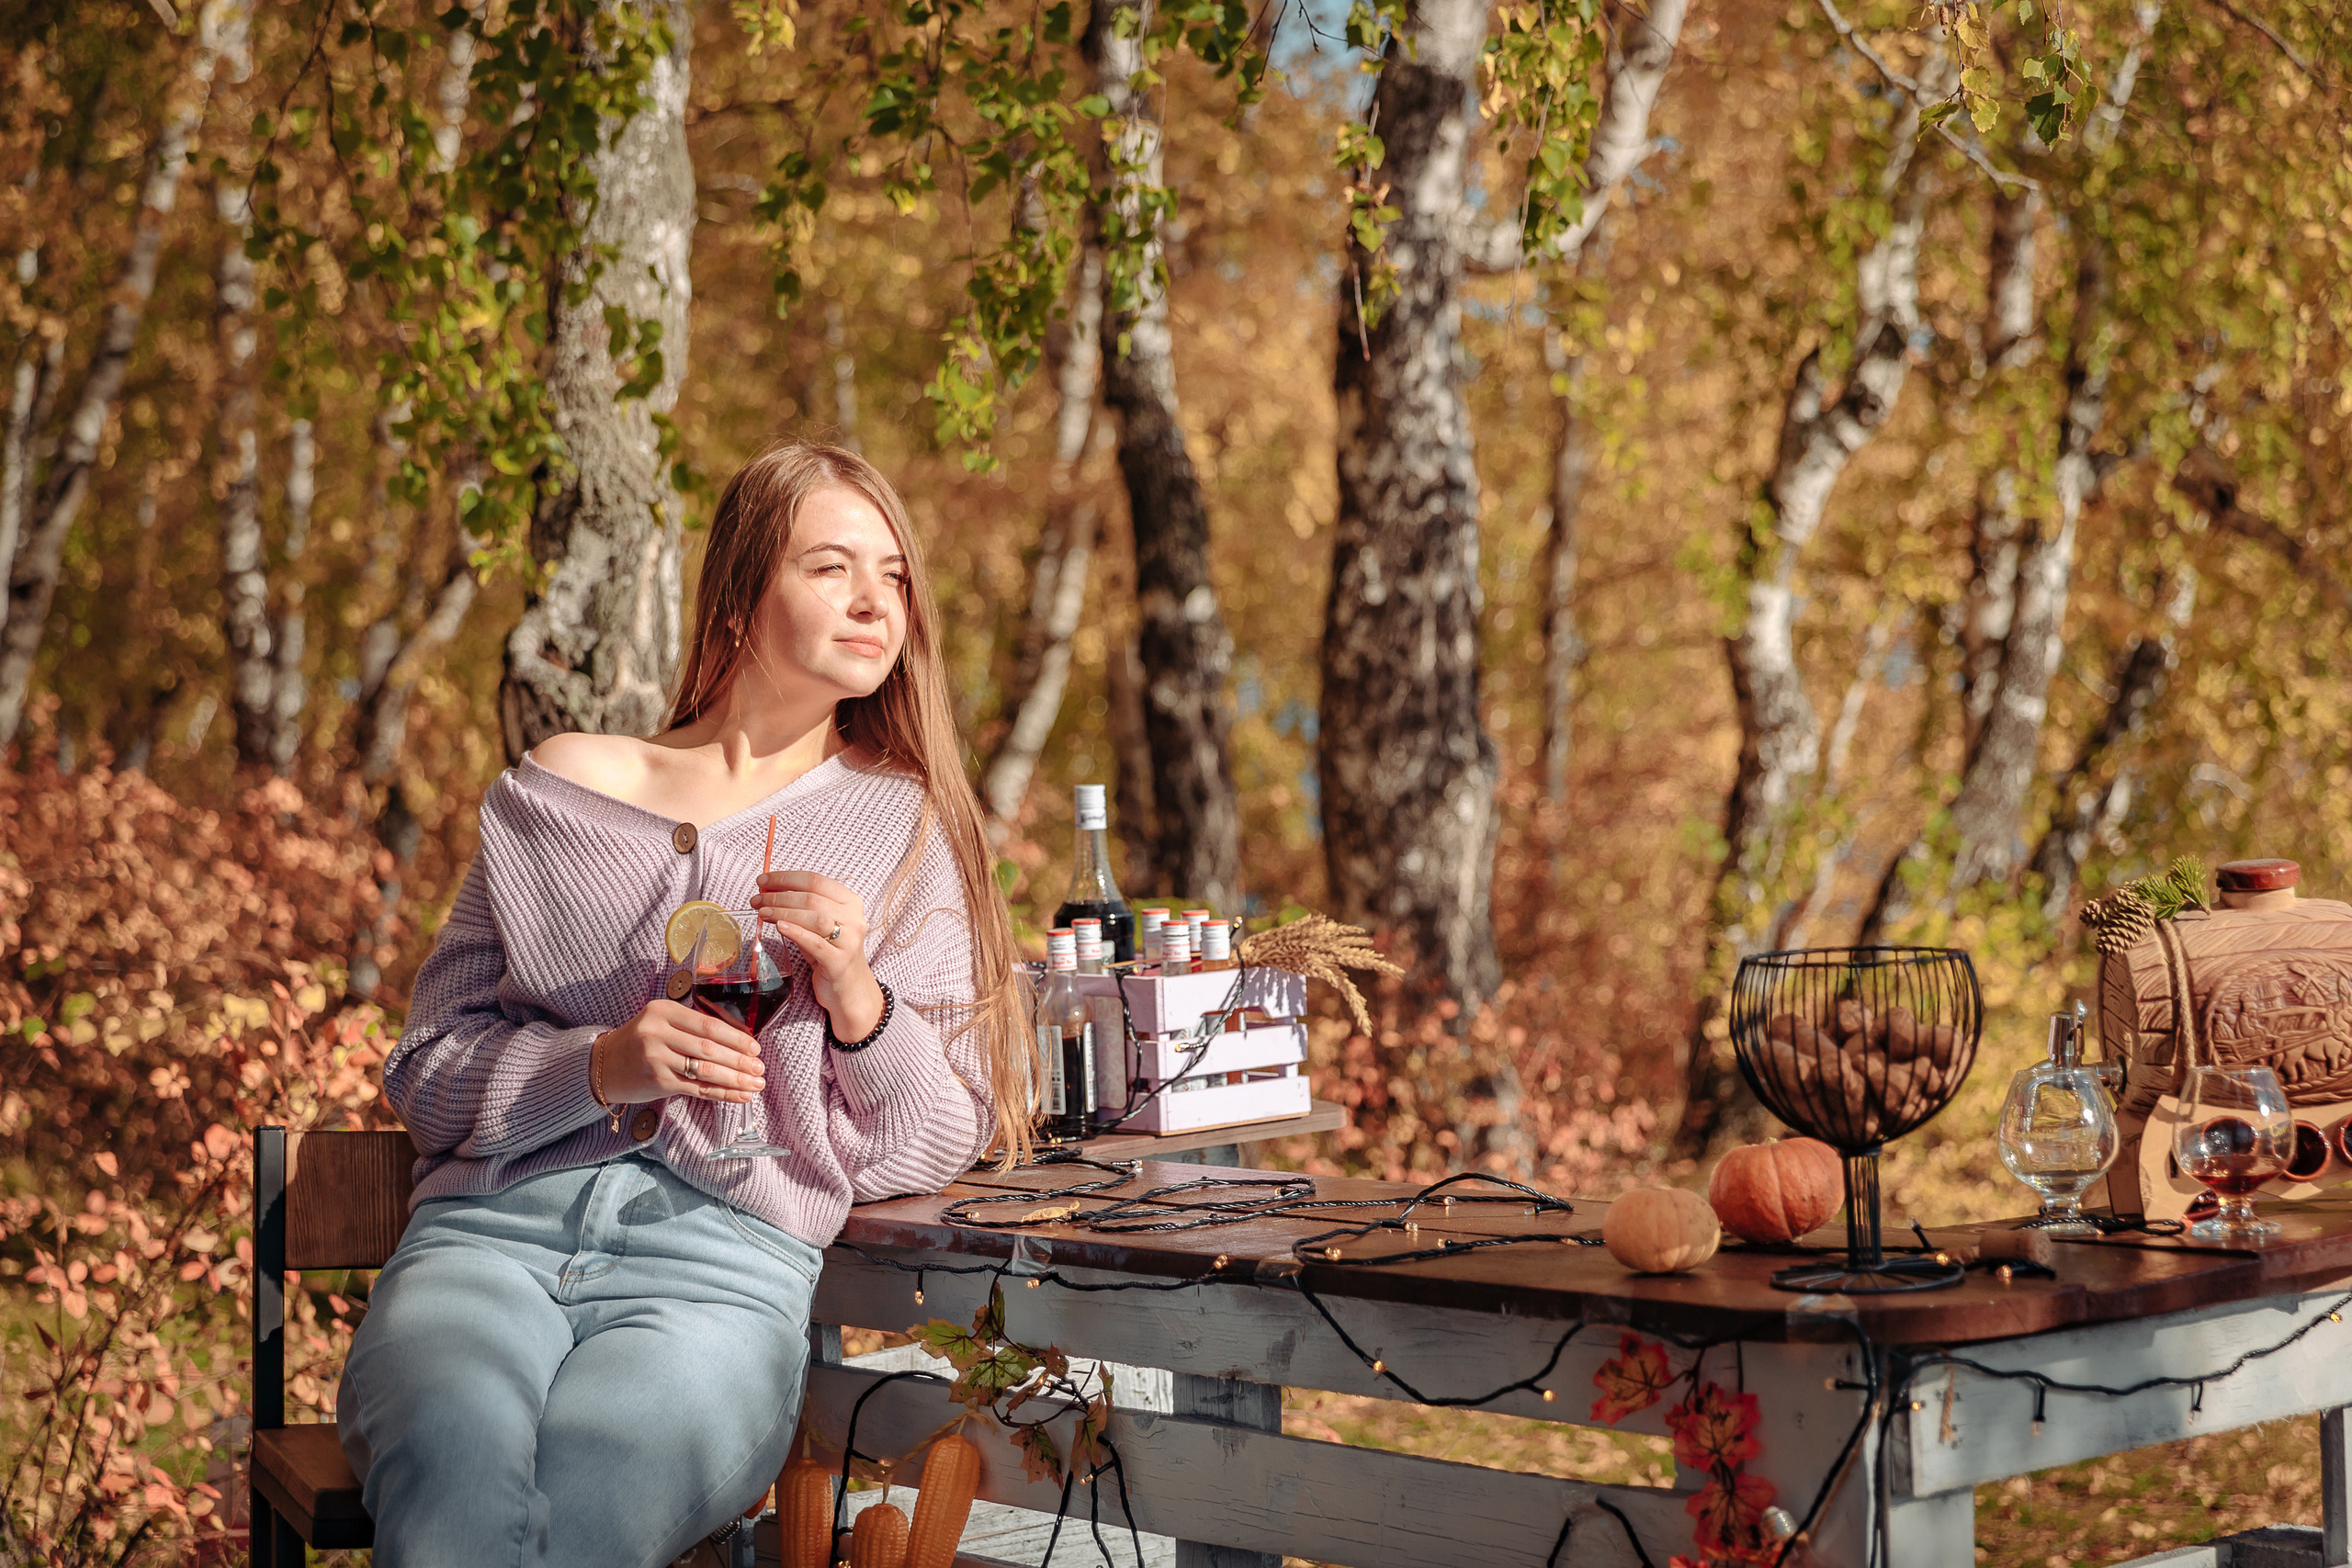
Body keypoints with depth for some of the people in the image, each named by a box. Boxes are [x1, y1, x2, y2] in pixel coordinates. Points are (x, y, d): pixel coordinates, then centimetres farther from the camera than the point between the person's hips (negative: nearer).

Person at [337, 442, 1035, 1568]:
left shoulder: (904, 831, 17)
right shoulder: (560, 789, 17)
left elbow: (938, 1147, 14)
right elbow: (427, 1068, 14)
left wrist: (855, 997, -5)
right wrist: (603, 1064, -6)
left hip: (724, 1261, 0)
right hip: (497, 1220, 1)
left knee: (591, 1470, -36)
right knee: (451, 1447, -37)